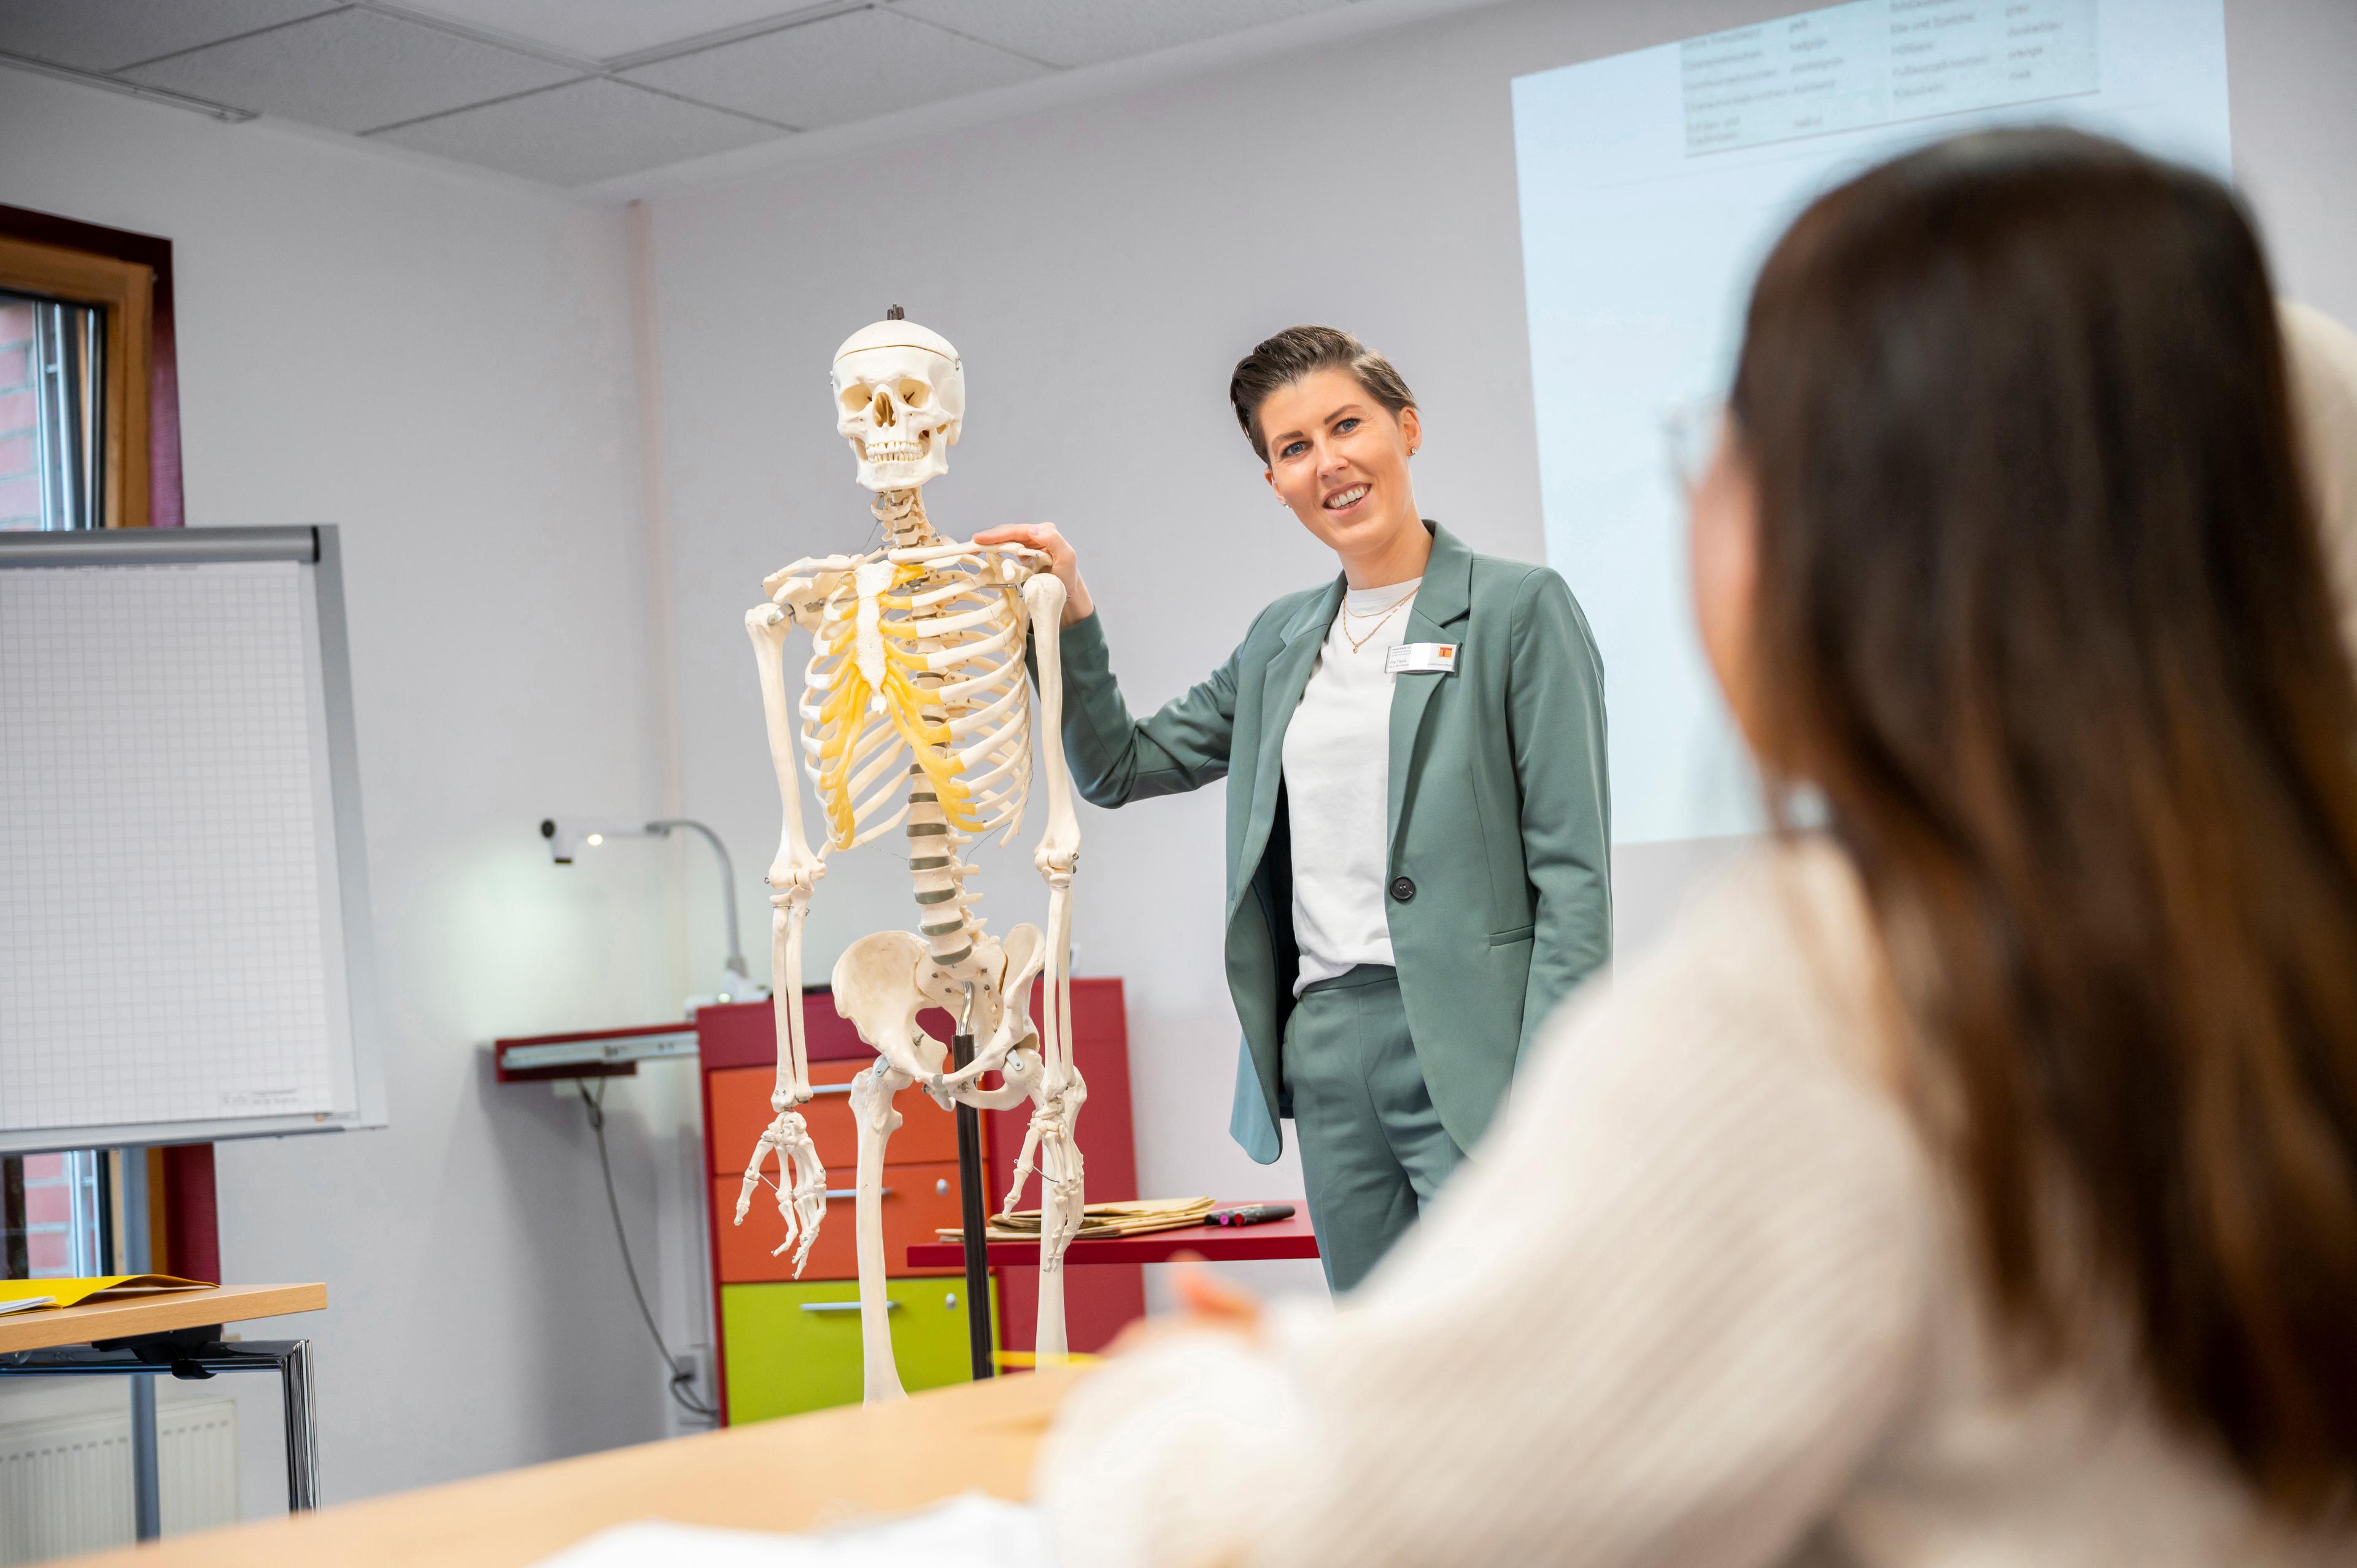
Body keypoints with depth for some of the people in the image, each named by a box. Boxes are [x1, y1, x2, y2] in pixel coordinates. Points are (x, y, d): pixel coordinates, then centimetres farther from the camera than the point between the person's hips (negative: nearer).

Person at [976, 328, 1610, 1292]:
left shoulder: (1519, 608, -2)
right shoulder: (1282, 640, 16)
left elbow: (1573, 871, -7)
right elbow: (1122, 767, 24)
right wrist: (1069, 613, 10)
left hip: (1467, 1053, -6)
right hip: (1325, 1054, 6)